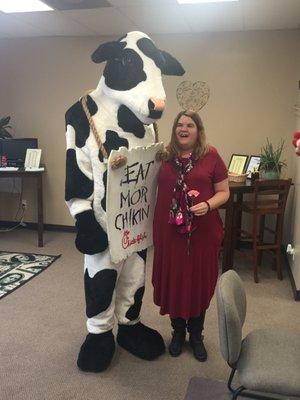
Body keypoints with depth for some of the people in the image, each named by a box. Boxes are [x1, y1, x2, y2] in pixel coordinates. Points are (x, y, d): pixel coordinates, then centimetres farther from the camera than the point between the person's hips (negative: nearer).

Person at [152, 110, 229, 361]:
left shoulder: (211, 155, -2)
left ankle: (196, 334, 33)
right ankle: (178, 331, 35)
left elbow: (224, 192, 0)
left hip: (203, 231, -1)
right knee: (173, 279, 11)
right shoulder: (164, 155, 4)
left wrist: (208, 205, -17)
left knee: (200, 281, 10)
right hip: (169, 230, 2)